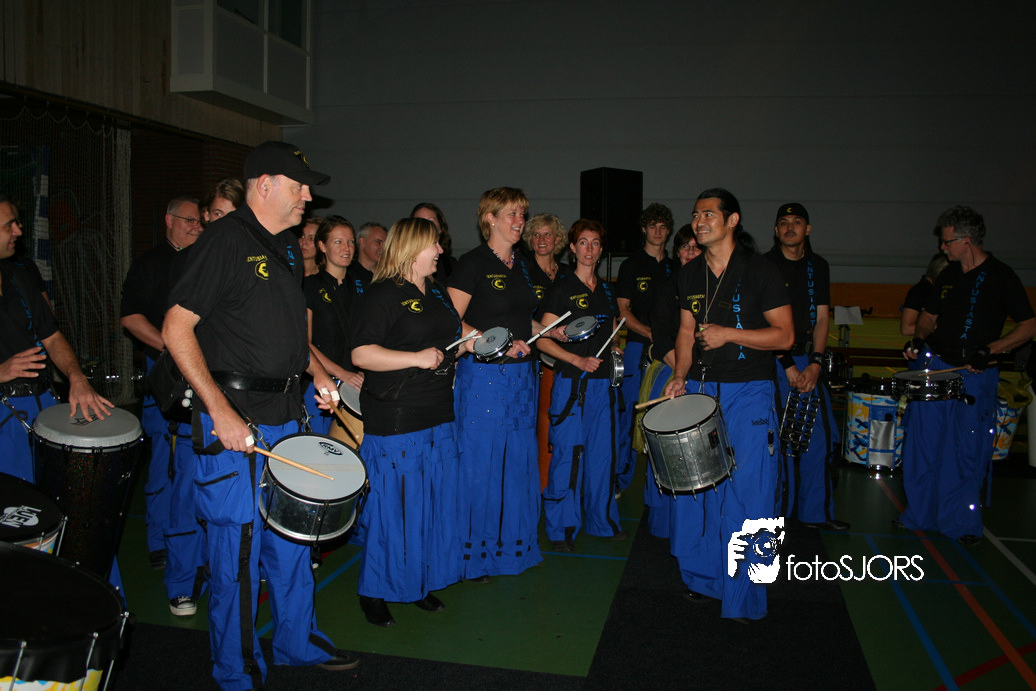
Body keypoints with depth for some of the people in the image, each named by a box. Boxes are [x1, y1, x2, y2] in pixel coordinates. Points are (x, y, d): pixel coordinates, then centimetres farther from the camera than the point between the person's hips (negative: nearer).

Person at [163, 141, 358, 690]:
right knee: (238, 542, 3)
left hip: (286, 413, 8)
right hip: (235, 417, -8)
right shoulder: (226, 240, -13)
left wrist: (316, 371, 13)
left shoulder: (288, 249, 14)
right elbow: (176, 329, -17)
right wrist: (220, 411, -22)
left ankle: (298, 641, 36)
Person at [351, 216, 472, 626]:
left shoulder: (438, 293, 16)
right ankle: (374, 593, 17)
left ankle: (422, 584, 29)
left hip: (439, 417, 8)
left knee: (435, 504, 14)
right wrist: (416, 358, -23)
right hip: (394, 420, -8)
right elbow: (361, 354, -18)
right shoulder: (383, 295, -11)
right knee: (393, 508, -1)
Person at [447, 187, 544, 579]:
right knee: (480, 463, 0)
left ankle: (514, 544, 28)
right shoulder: (473, 264, -8)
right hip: (483, 374, -7)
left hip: (522, 374, 7)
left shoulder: (521, 266, 14)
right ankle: (475, 553, 15)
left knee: (520, 461, 13)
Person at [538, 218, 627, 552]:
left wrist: (616, 349, 5)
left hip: (604, 381, 6)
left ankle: (602, 520, 26)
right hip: (571, 383, -5)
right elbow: (543, 340, -9)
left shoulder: (606, 291, 14)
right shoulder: (562, 289, -4)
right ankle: (560, 528, 10)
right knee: (568, 454, -3)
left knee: (603, 452, 11)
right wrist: (578, 360, -18)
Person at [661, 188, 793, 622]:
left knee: (746, 498, -3)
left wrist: (730, 333, -16)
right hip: (699, 391, 5)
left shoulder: (759, 270, -5)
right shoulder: (689, 275, 11)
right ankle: (704, 580, 27)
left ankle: (743, 600, 11)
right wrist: (680, 376, 1)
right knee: (691, 490, 8)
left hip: (748, 395, -5)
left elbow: (784, 335, -6)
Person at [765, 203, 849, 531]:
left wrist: (815, 363, -5)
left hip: (808, 359, 5)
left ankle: (815, 511, 18)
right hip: (773, 359, -5)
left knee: (820, 436, 4)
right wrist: (788, 367, -13)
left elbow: (822, 317, 8)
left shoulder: (818, 267, 12)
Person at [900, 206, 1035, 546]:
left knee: (967, 450, 0)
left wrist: (989, 350, -17)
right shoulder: (948, 276, 11)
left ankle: (963, 523, 15)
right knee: (922, 443, 7)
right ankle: (920, 513, 21)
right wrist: (919, 338, 2)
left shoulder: (1001, 276, -6)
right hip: (934, 368, 5)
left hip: (973, 375, -5)